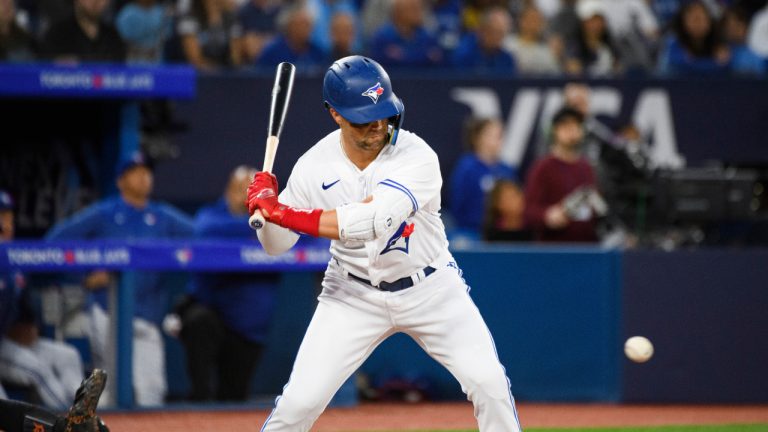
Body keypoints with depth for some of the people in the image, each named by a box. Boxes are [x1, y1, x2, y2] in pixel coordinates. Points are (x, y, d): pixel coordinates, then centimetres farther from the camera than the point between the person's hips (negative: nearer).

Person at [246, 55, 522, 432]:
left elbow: (374, 223, -38)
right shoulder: (315, 166, -12)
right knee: (301, 399, -8)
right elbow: (275, 246, -3)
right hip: (354, 294, 1)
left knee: (488, 383, -12)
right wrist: (265, 207, -27)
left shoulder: (417, 157, -23)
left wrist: (283, 213, -38)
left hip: (430, 287, -1)